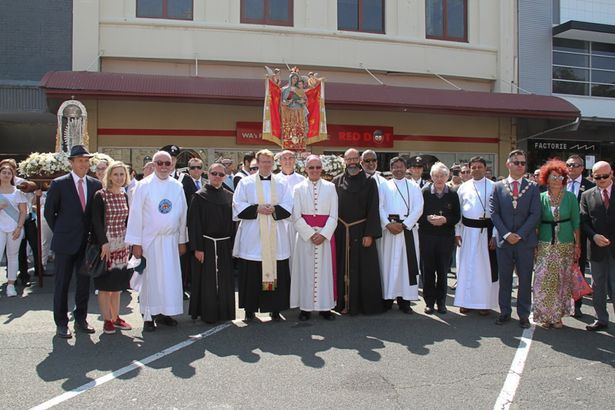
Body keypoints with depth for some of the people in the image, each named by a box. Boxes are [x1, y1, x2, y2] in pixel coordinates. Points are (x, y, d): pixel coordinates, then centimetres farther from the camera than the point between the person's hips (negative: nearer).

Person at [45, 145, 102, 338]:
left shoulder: (96, 184, 4)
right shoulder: (59, 184, -5)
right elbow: (49, 212, 1)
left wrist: (93, 234, 4)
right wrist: (60, 232, 4)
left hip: (87, 241, 3)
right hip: (65, 242, -3)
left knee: (84, 282, 11)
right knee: (62, 284, 5)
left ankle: (81, 319, 24)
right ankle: (61, 323, 16)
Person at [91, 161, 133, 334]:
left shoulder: (124, 195, 9)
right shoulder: (100, 195, -9)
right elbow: (96, 221, -13)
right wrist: (104, 243, -20)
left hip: (121, 244, 6)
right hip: (105, 244, -6)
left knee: (117, 284, 12)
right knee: (105, 284, 3)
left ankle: (116, 317, 22)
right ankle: (107, 320, 13)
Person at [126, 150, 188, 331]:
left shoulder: (177, 186, 6)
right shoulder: (144, 185, -4)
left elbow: (182, 214, 9)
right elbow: (136, 214, -5)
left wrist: (182, 240, 8)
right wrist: (136, 242, -8)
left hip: (171, 240, 3)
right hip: (149, 240, -3)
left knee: (170, 277, 7)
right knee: (150, 277, 2)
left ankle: (163, 312, 21)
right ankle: (149, 316, 13)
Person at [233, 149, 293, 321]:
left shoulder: (281, 183, 11)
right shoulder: (245, 182, 7)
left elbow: (288, 206, 6)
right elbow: (238, 205, 0)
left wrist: (274, 209, -12)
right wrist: (256, 208, -13)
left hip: (275, 237, 2)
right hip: (252, 236, -1)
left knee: (277, 273, 2)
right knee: (251, 274, 1)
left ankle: (275, 309, 13)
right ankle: (250, 309, 12)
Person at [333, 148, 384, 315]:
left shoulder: (369, 182, 0)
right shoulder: (337, 181, 6)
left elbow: (373, 209, -4)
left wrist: (369, 234, -11)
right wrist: (333, 231, 0)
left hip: (361, 231, -2)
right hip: (341, 233, 2)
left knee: (364, 269, 2)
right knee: (343, 268, 6)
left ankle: (367, 304, 14)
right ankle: (345, 303, 16)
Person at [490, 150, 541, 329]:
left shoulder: (532, 187, 4)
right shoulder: (498, 187, 4)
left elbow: (535, 214, -3)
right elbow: (494, 213, -1)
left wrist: (520, 234, -12)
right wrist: (506, 234, -11)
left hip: (526, 241, 0)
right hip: (504, 240, 0)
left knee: (525, 279, 6)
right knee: (504, 279, 8)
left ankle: (524, 315, 17)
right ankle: (505, 312, 20)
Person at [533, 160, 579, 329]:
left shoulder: (570, 197, 2)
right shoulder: (541, 198, 2)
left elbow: (576, 222, 4)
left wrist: (577, 245, 0)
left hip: (566, 245, 1)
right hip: (545, 245, 0)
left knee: (563, 281, 6)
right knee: (544, 280, -3)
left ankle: (558, 315, 17)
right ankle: (545, 315, 9)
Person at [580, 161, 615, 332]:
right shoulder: (587, 195, 5)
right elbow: (584, 221, 2)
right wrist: (594, 236, -14)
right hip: (597, 247, 2)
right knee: (598, 287, 11)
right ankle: (601, 320, 22)